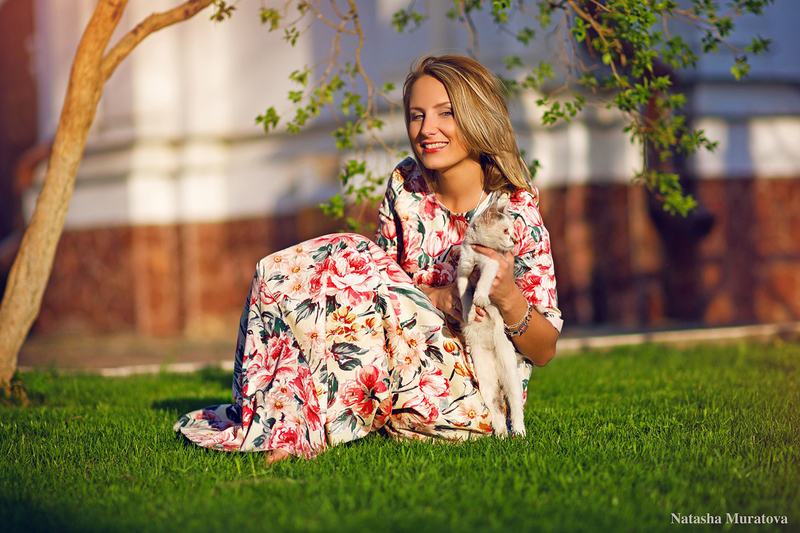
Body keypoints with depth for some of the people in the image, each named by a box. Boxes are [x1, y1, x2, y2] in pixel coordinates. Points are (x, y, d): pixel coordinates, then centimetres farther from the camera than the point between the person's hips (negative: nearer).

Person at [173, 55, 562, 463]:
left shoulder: (517, 212, -12)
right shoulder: (405, 185, 1)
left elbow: (544, 351, -9)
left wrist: (508, 298, -30)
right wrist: (435, 297, -20)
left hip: (479, 395, -5)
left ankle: (288, 428, -13)